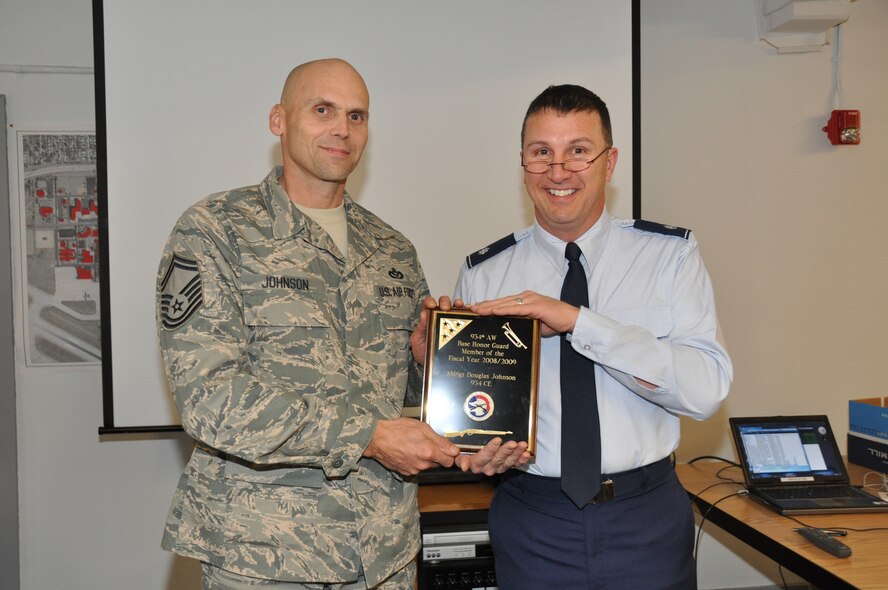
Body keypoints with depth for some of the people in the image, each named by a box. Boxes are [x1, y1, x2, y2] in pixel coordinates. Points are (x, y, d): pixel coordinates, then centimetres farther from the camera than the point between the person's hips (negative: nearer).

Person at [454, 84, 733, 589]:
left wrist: (579, 322, -23)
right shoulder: (483, 274, -1)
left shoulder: (671, 254, -4)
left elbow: (708, 388, -16)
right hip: (532, 523, 1)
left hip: (647, 522, 0)